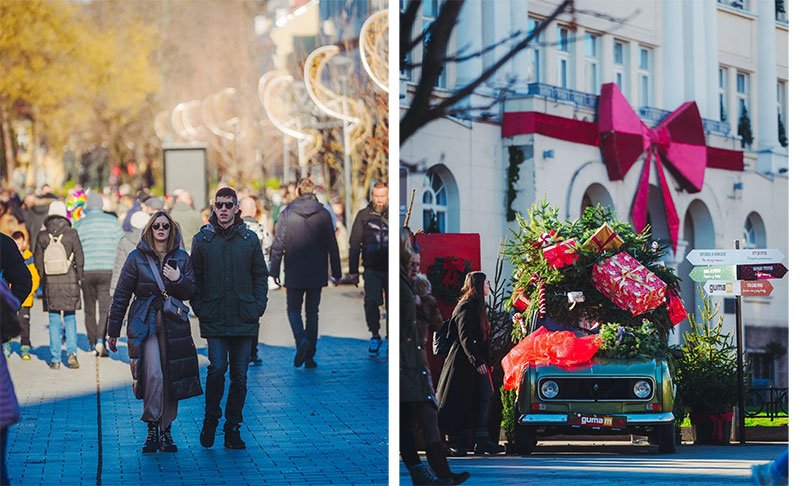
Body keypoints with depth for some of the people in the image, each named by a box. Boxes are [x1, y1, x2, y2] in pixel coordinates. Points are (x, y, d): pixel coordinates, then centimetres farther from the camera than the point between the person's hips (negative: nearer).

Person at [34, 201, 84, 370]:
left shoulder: (42, 236, -4)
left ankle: (55, 359, 7)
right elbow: (79, 257, -4)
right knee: (70, 318, 12)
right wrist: (79, 277, 10)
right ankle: (72, 352, -4)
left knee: (54, 321, 7)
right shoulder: (71, 233, -8)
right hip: (69, 281, -1)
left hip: (50, 284, 1)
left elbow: (38, 260, 3)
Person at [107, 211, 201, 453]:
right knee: (153, 374, -19)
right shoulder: (137, 257, 2)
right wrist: (113, 331, 5)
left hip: (174, 324, 3)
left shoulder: (182, 258, 9)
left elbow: (191, 292, 10)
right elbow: (121, 295, 5)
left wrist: (178, 279, -12)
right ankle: (152, 427, -11)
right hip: (144, 324, -3)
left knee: (171, 377, 4)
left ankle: (166, 429, 15)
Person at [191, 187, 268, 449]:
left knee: (239, 376, 5)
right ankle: (211, 418, 7)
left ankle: (233, 427, 14)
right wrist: (199, 307, -3)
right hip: (214, 320, -2)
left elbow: (260, 275, 10)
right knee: (217, 368, -13)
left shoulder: (250, 239, 7)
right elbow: (194, 278, 7)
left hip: (244, 319, 2)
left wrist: (258, 306, 0)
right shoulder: (202, 239, 4)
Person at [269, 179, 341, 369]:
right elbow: (332, 245, 1)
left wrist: (274, 271, 1)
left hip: (294, 274, -1)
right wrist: (336, 272, 8)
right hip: (317, 273, 1)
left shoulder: (286, 214, -5)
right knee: (312, 312, 10)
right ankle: (310, 356, 8)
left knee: (293, 309, 12)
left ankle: (301, 339, -16)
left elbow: (278, 245, -5)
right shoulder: (323, 214, -2)